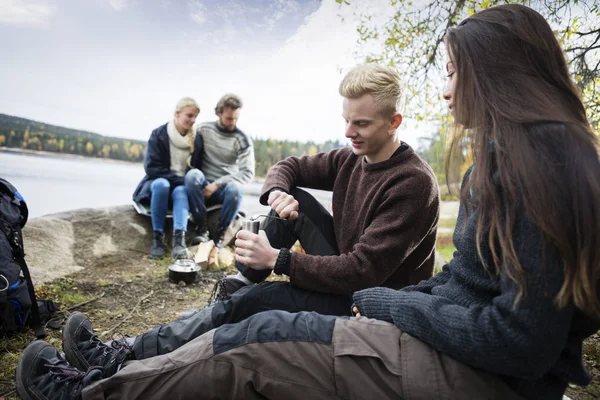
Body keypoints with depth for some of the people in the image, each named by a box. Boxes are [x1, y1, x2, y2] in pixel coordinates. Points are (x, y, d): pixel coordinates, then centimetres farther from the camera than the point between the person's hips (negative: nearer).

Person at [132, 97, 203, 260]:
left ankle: (179, 239, -52)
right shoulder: (159, 134, -8)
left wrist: (186, 181, -16)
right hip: (158, 181, -1)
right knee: (162, 184, -36)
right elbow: (151, 167, -13)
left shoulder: (196, 139, -1)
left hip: (181, 186, 1)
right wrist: (179, 179, -20)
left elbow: (197, 167, 5)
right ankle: (157, 237, -28)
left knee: (180, 191, -34)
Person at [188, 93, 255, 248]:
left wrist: (217, 184, -18)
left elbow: (248, 173, -11)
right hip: (202, 187, 1)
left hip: (225, 188, -1)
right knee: (193, 175, -32)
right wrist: (196, 177, -13)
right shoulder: (203, 130, 4)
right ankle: (202, 229, -22)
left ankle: (220, 233, -16)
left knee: (235, 188, -36)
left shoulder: (243, 140, -2)